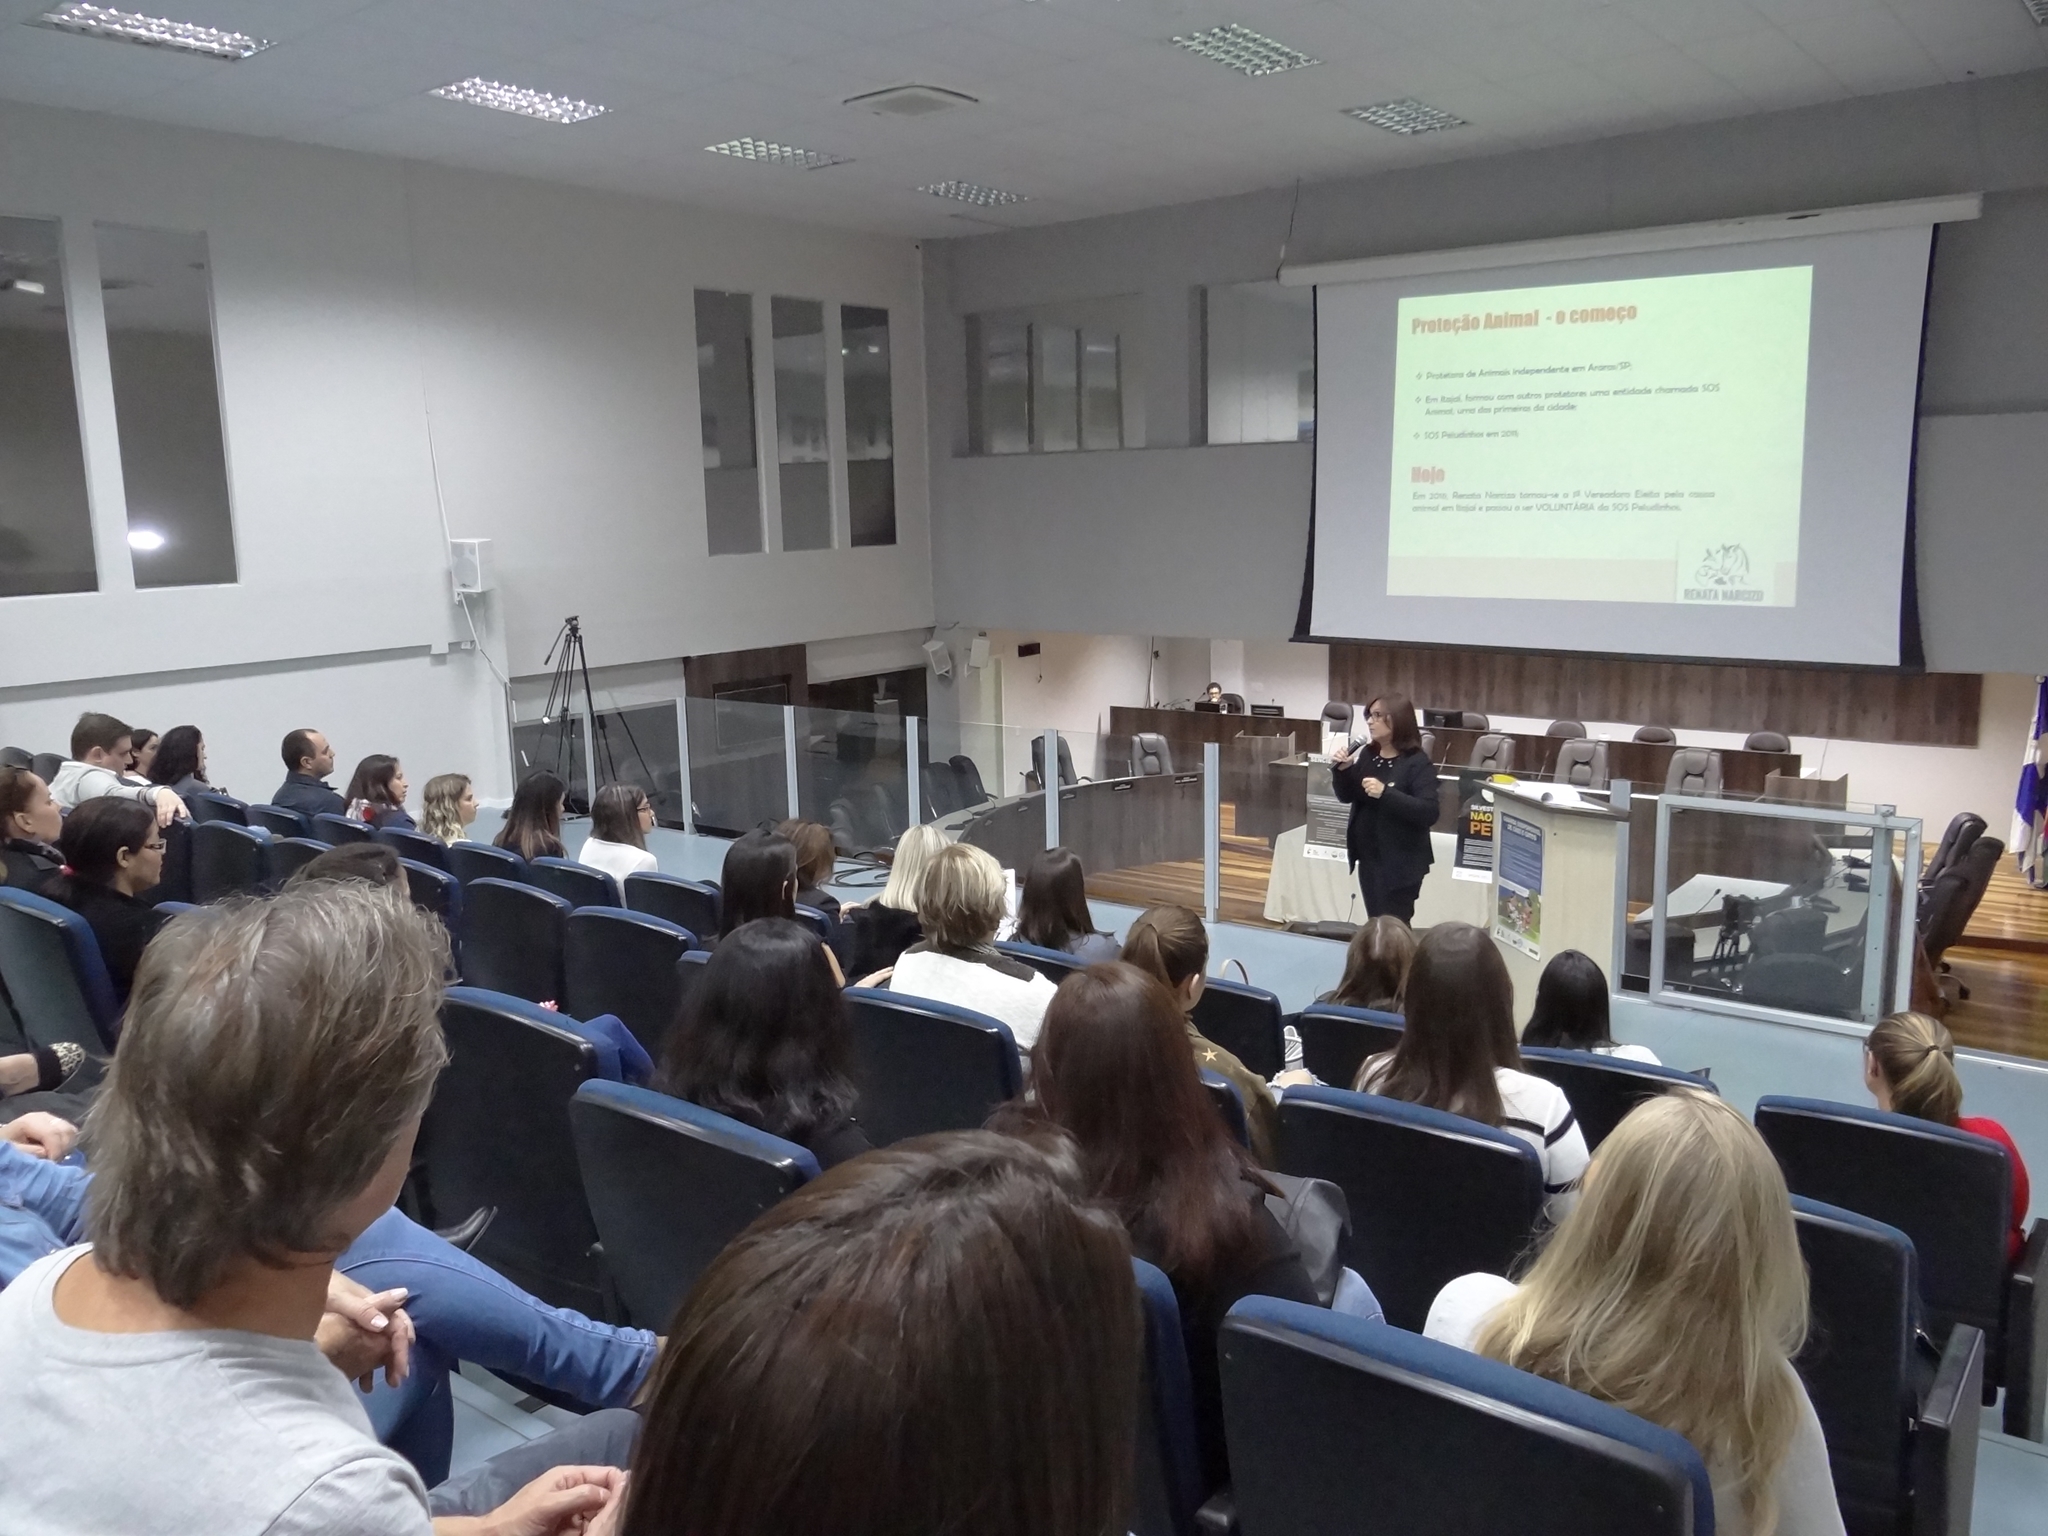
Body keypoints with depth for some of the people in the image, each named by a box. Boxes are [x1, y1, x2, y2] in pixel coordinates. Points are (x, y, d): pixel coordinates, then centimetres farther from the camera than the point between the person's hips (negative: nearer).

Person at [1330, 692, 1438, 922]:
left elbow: (1429, 813, -23)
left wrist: (1385, 793, -32)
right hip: (1368, 856, 6)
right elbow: (1347, 797, 10)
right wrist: (1342, 770, -9)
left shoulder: (1417, 762, -14)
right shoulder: (1366, 753, 3)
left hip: (1400, 862, -6)